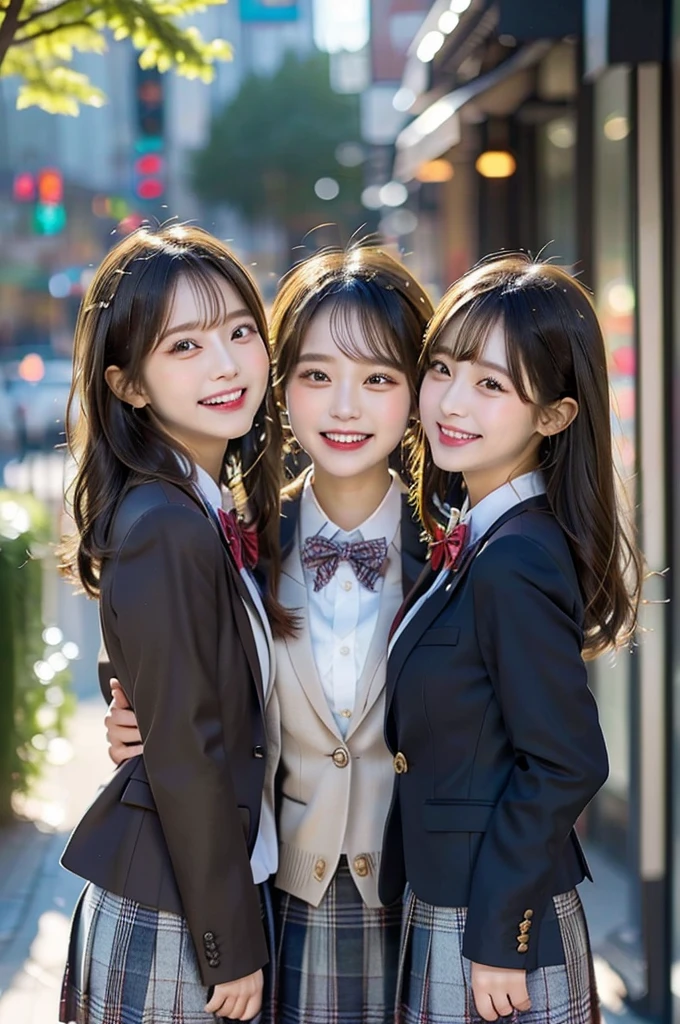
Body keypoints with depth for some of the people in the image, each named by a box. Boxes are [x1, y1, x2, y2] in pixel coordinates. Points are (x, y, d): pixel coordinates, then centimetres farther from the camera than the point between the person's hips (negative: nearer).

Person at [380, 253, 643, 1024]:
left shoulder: (513, 564, -21)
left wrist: (497, 934, -17)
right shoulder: (471, 541, 6)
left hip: (495, 932, -8)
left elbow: (565, 766, -21)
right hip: (444, 909, 8)